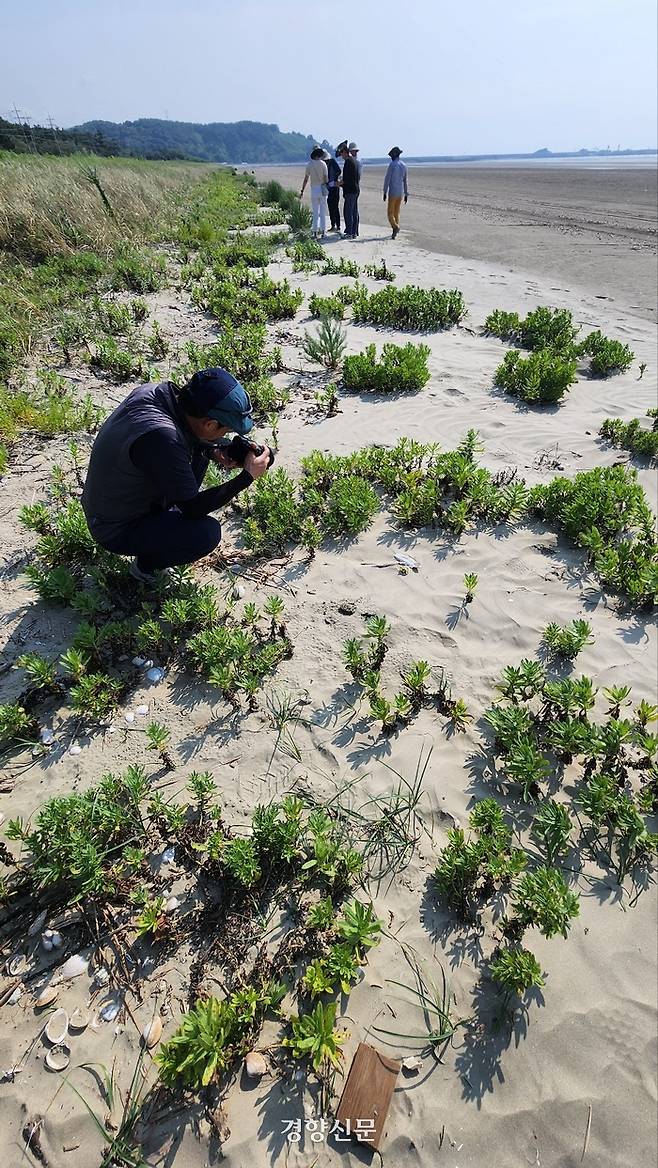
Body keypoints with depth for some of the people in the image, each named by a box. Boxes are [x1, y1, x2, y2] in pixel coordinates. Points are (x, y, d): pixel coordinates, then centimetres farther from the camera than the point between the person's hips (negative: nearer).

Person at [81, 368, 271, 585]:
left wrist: (213, 451, -6)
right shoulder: (160, 438, -37)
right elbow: (193, 509, -25)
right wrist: (248, 475, -21)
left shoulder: (156, 390, -13)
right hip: (116, 530, -8)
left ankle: (165, 518, 14)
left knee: (197, 447, 6)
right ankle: (145, 565, 2)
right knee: (208, 533, -23)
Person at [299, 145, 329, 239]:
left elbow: (306, 179, -2)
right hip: (322, 189, -2)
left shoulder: (309, 164, -2)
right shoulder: (323, 164, -7)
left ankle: (315, 232, 3)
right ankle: (322, 231, 5)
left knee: (315, 212, 6)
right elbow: (326, 178, -8)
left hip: (314, 190, 2)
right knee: (323, 211, 5)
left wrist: (302, 191, 2)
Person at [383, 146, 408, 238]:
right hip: (400, 193, 6)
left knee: (390, 213, -3)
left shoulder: (392, 165, -10)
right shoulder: (403, 166, 9)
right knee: (397, 213, 13)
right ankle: (395, 232, 12)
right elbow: (405, 181, 14)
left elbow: (387, 179, -13)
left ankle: (396, 227, -26)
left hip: (392, 193, -6)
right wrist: (406, 194, 19)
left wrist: (385, 192, -9)